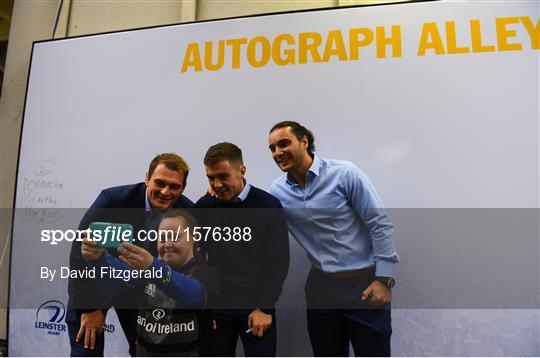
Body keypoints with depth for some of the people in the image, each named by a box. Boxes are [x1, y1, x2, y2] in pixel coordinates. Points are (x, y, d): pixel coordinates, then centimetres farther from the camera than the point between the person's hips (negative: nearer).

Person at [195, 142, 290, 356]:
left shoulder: (268, 206, -9)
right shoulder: (203, 207, -1)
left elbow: (279, 261, -8)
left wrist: (265, 307, -10)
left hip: (257, 307, -2)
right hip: (216, 306, 3)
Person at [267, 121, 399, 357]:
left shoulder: (345, 174, -12)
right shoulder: (278, 191, 0)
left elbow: (381, 226, -10)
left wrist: (384, 278, -13)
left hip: (364, 283, -3)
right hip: (321, 286, 4)